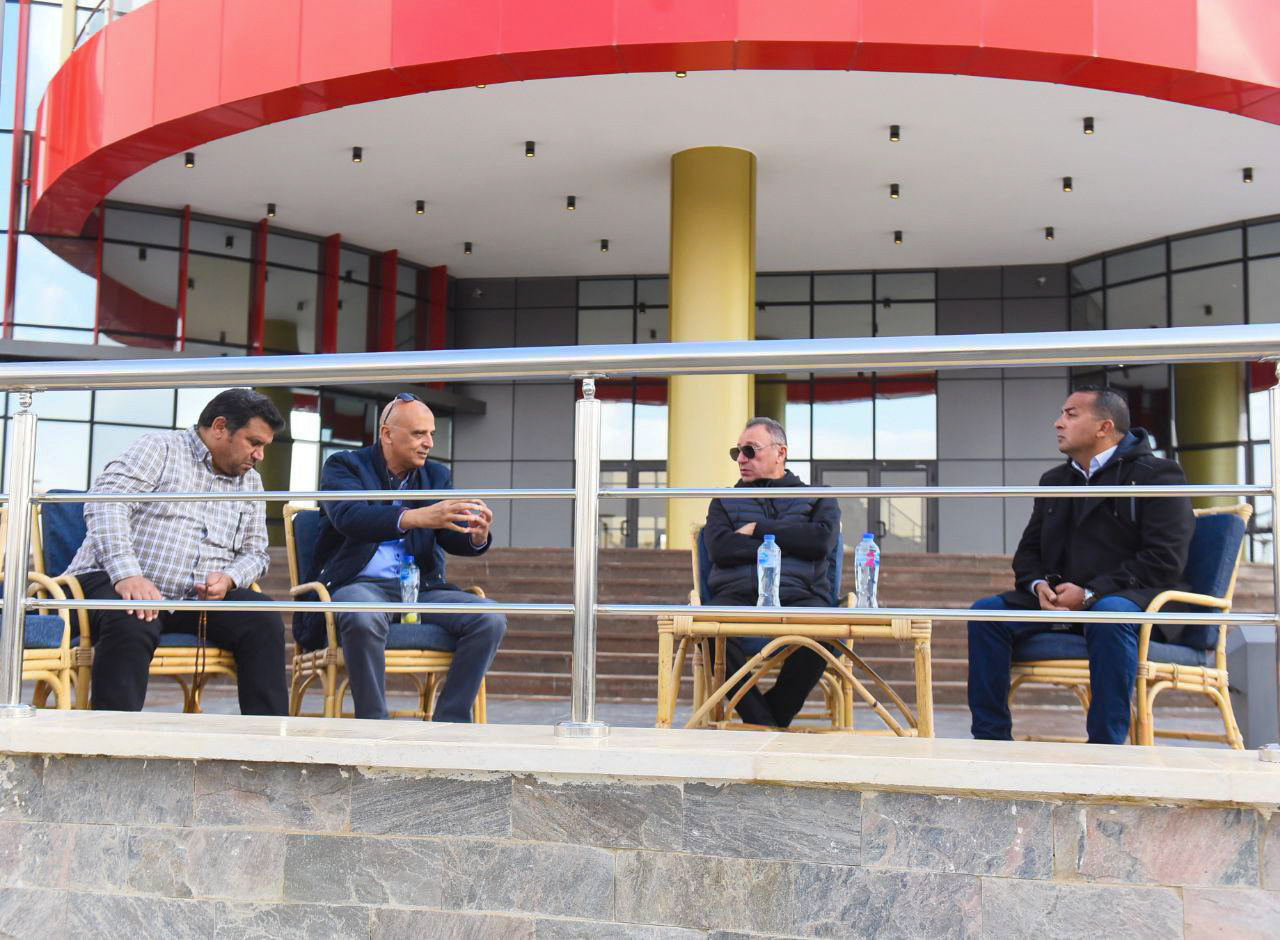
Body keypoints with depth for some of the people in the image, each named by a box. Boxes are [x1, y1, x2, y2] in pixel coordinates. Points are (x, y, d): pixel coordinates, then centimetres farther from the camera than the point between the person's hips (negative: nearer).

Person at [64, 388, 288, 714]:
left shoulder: (251, 482, 19)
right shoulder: (159, 449, 1)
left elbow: (254, 552, 19)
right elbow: (106, 503, -13)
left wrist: (228, 578, -7)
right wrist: (127, 574, -28)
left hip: (198, 599, 5)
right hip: (115, 582, -5)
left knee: (263, 617, -19)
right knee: (132, 625, -37)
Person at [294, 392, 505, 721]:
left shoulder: (436, 476, 15)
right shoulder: (344, 466, 0)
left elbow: (452, 537, 2)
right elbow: (350, 518, -22)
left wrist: (477, 536, -24)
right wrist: (419, 517, -38)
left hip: (420, 588, 5)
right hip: (357, 584, -5)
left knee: (490, 619, -18)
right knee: (364, 618, -39)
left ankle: (448, 725, -11)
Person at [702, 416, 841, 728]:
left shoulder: (817, 500, 23)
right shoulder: (725, 503, 26)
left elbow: (820, 541, 0)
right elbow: (721, 549, 4)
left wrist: (758, 529, 4)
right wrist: (788, 543, 1)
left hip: (797, 595, 0)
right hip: (737, 596, 1)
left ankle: (775, 716, -15)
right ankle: (765, 726, -27)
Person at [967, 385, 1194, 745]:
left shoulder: (1157, 475, -2)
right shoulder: (1054, 480, 21)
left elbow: (1165, 560, -13)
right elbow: (1028, 551, 20)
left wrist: (1091, 593, -20)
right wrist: (1039, 584, -5)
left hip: (1133, 598, -6)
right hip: (1058, 601, 6)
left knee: (1110, 615, -40)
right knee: (986, 612, -15)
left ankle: (1105, 747, -34)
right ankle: (991, 739, -13)